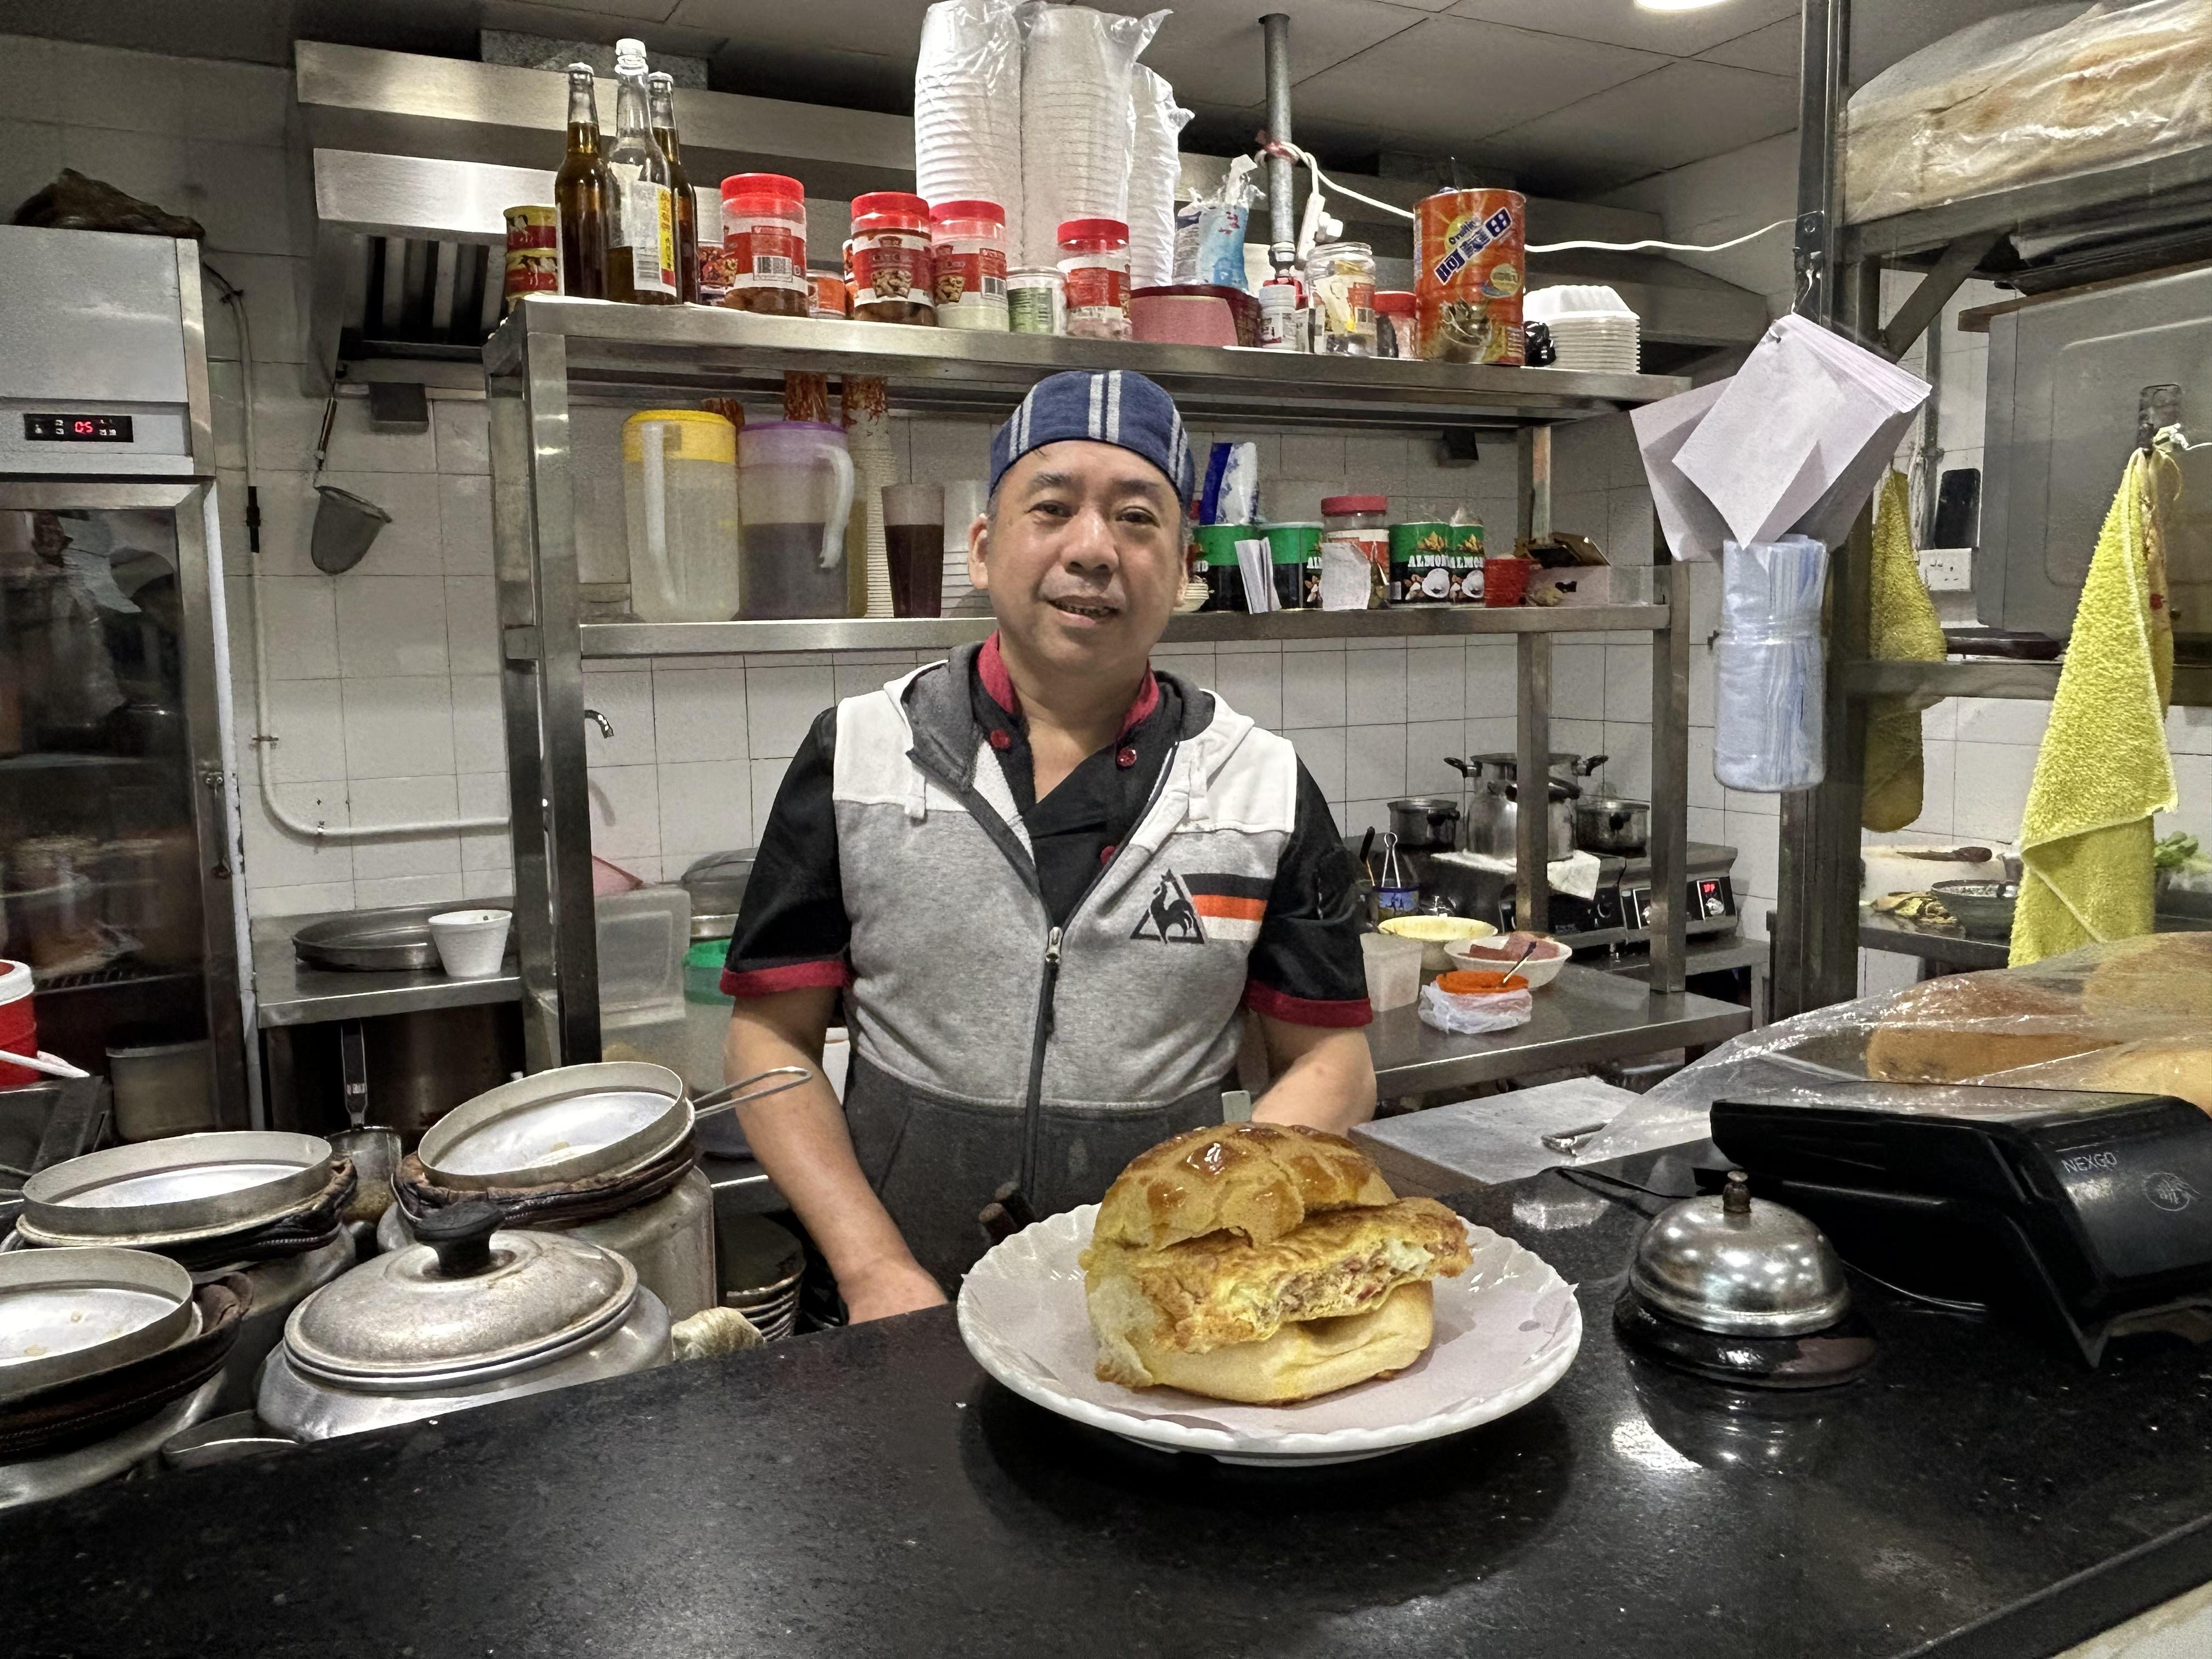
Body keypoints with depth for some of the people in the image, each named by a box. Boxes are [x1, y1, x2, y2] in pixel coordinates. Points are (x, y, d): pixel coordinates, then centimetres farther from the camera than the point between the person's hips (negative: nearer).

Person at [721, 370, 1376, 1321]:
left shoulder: (1266, 787, 1)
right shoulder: (856, 757, 1)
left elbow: (1329, 1062, 4)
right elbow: (772, 1039, 3)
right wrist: (879, 1274, -7)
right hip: (905, 1319, 0)